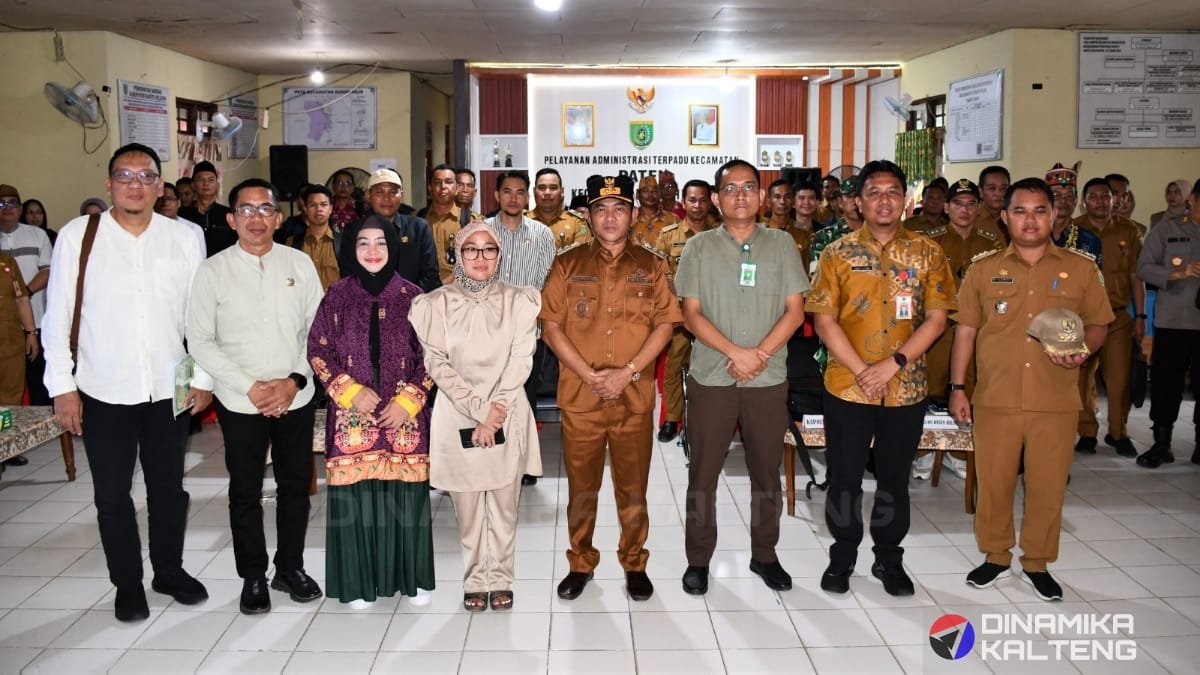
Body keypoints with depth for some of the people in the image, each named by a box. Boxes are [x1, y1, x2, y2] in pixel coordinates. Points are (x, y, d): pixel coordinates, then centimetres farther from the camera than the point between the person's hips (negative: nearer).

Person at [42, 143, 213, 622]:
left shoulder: (184, 239, -2)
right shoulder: (76, 236, -6)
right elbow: (58, 316, -3)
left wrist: (203, 377, 2)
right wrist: (62, 386, -5)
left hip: (169, 389, 1)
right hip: (104, 391, -1)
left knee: (169, 488, 16)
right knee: (112, 495, 12)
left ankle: (169, 571, 35)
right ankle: (127, 584, 30)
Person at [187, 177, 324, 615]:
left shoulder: (300, 264, 0)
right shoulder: (214, 271, -4)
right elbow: (200, 341, -5)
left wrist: (294, 380, -11)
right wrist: (249, 386, -12)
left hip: (296, 398, 2)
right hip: (240, 402, -1)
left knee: (295, 485, 12)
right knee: (245, 492, 9)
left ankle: (290, 568, 29)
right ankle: (253, 577, 25)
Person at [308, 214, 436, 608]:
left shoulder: (411, 296, 2)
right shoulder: (338, 295, 3)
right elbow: (318, 351, 3)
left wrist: (407, 401, -8)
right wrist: (351, 391, -8)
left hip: (404, 413, 0)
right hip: (352, 414, 0)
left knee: (405, 495, 3)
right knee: (356, 496, 1)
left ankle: (411, 578, 19)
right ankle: (359, 582, 17)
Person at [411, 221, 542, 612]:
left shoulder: (519, 301, 2)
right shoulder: (436, 304, 1)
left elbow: (520, 362, -3)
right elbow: (437, 364, -5)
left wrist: (495, 411, -12)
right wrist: (479, 408, -13)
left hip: (507, 416, 1)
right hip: (458, 417, 0)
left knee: (504, 504, 6)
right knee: (468, 507, 6)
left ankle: (500, 579, 21)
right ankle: (475, 580, 22)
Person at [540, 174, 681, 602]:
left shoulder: (651, 267, 5)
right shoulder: (568, 264, 3)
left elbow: (665, 324, -1)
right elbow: (551, 326, -2)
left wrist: (629, 372, -12)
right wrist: (589, 375, -12)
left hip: (635, 398, 0)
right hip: (579, 396, 0)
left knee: (633, 488, 10)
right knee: (581, 487, 11)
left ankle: (634, 564, 27)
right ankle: (580, 563, 27)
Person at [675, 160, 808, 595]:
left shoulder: (781, 244, 5)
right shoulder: (699, 247, 3)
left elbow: (795, 311, 1)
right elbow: (691, 313, -3)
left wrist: (760, 355, -12)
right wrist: (736, 352, -15)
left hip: (768, 379, 1)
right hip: (711, 377, -1)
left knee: (767, 472, 10)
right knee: (703, 473, 5)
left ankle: (764, 555, 26)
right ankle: (698, 559, 18)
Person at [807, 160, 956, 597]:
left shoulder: (927, 253, 2)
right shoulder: (838, 254, -1)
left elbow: (936, 318, -2)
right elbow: (824, 320, -5)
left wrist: (894, 363, -14)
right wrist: (861, 371, -13)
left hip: (906, 390, 1)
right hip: (847, 388, -1)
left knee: (894, 479, 13)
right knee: (844, 478, 9)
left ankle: (889, 559, 29)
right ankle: (842, 557, 27)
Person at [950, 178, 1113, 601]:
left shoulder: (1081, 269, 5)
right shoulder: (983, 270, 5)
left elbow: (1098, 324, 11)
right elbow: (966, 331, 7)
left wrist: (1083, 349, -12)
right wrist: (957, 388, 3)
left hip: (1055, 403, 0)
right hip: (994, 401, 0)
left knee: (1048, 486, 7)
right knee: (993, 483, 8)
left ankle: (1037, 562, 25)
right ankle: (995, 556, 26)